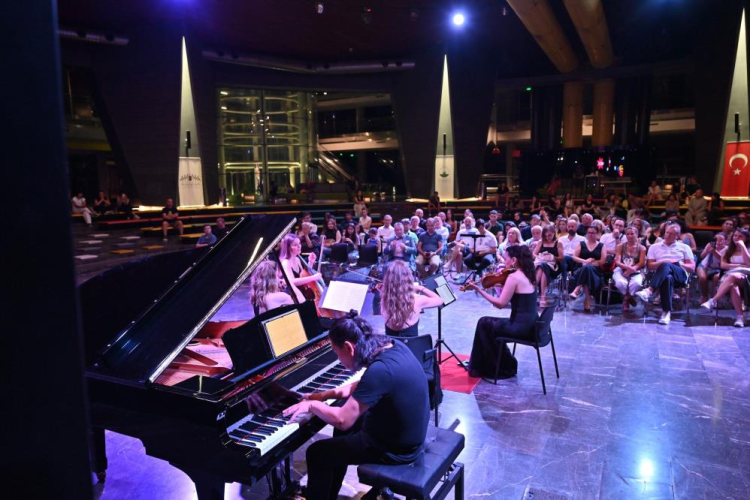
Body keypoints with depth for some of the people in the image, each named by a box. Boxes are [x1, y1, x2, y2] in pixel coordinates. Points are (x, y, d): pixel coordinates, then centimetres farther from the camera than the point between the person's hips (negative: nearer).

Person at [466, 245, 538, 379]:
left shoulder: (513, 277, -16)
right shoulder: (528, 276, 11)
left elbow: (500, 304, -16)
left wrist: (479, 289, -11)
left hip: (521, 327, -9)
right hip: (532, 326, 9)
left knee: (484, 323, 10)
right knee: (492, 323, 24)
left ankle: (492, 368, 23)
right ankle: (505, 365, 29)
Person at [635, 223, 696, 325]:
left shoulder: (684, 248, 22)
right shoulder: (654, 247, 22)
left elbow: (692, 267, 15)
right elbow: (650, 265, 12)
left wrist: (680, 264, -4)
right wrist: (662, 262, -5)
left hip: (680, 275, 0)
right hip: (662, 275, 0)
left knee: (666, 265, -37)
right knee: (667, 278, -41)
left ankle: (649, 291, -55)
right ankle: (667, 312, -46)